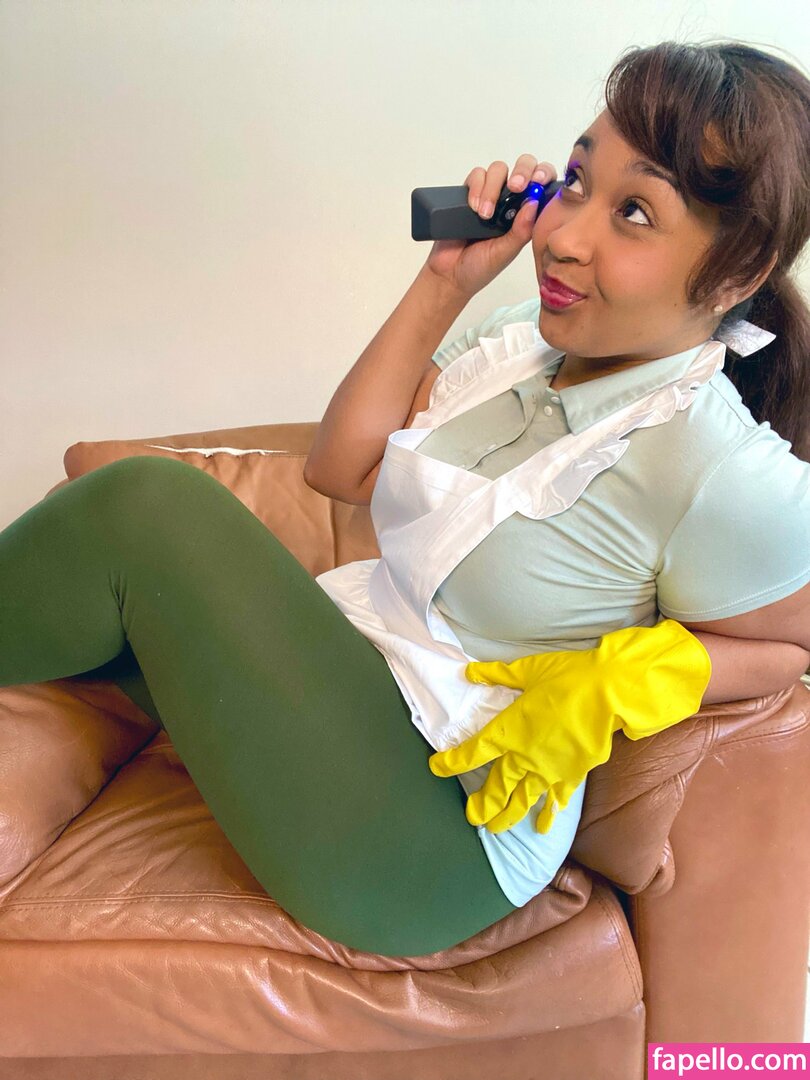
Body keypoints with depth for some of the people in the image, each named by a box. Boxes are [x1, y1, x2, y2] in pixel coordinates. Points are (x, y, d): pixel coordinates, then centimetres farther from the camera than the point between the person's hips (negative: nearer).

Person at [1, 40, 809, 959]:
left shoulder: (729, 479, -20)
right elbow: (340, 470, 1)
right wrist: (443, 285, -6)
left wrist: (615, 685, -19)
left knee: (149, 507, -19)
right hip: (345, 676, 7)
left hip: (439, 832, -6)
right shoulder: (525, 338, -1)